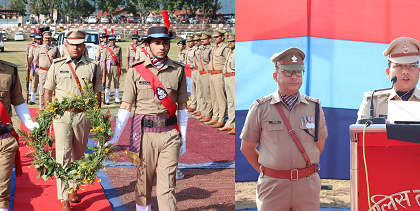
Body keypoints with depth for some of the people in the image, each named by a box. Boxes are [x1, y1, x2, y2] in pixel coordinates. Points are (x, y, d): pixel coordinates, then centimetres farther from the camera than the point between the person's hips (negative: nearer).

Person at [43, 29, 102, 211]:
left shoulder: (93, 66, 5)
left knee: (79, 155, 13)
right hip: (62, 115, -1)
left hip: (84, 116, 2)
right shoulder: (57, 65, 4)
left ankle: (73, 188, 33)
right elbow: (48, 91, 9)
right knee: (63, 155, -8)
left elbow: (97, 93, 9)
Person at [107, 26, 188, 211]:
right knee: (143, 182, 8)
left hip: (170, 134, 1)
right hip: (144, 133, -1)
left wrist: (183, 139, 9)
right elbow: (126, 106, 2)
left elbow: (182, 107, 11)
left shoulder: (178, 70, 7)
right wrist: (116, 136, -6)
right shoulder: (135, 71, 2)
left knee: (167, 187, -2)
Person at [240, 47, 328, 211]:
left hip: (308, 185, 2)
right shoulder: (260, 108, -1)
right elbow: (247, 147, 5)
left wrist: (305, 169, 12)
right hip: (273, 185, -2)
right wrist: (267, 172, 5)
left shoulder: (314, 107, 6)